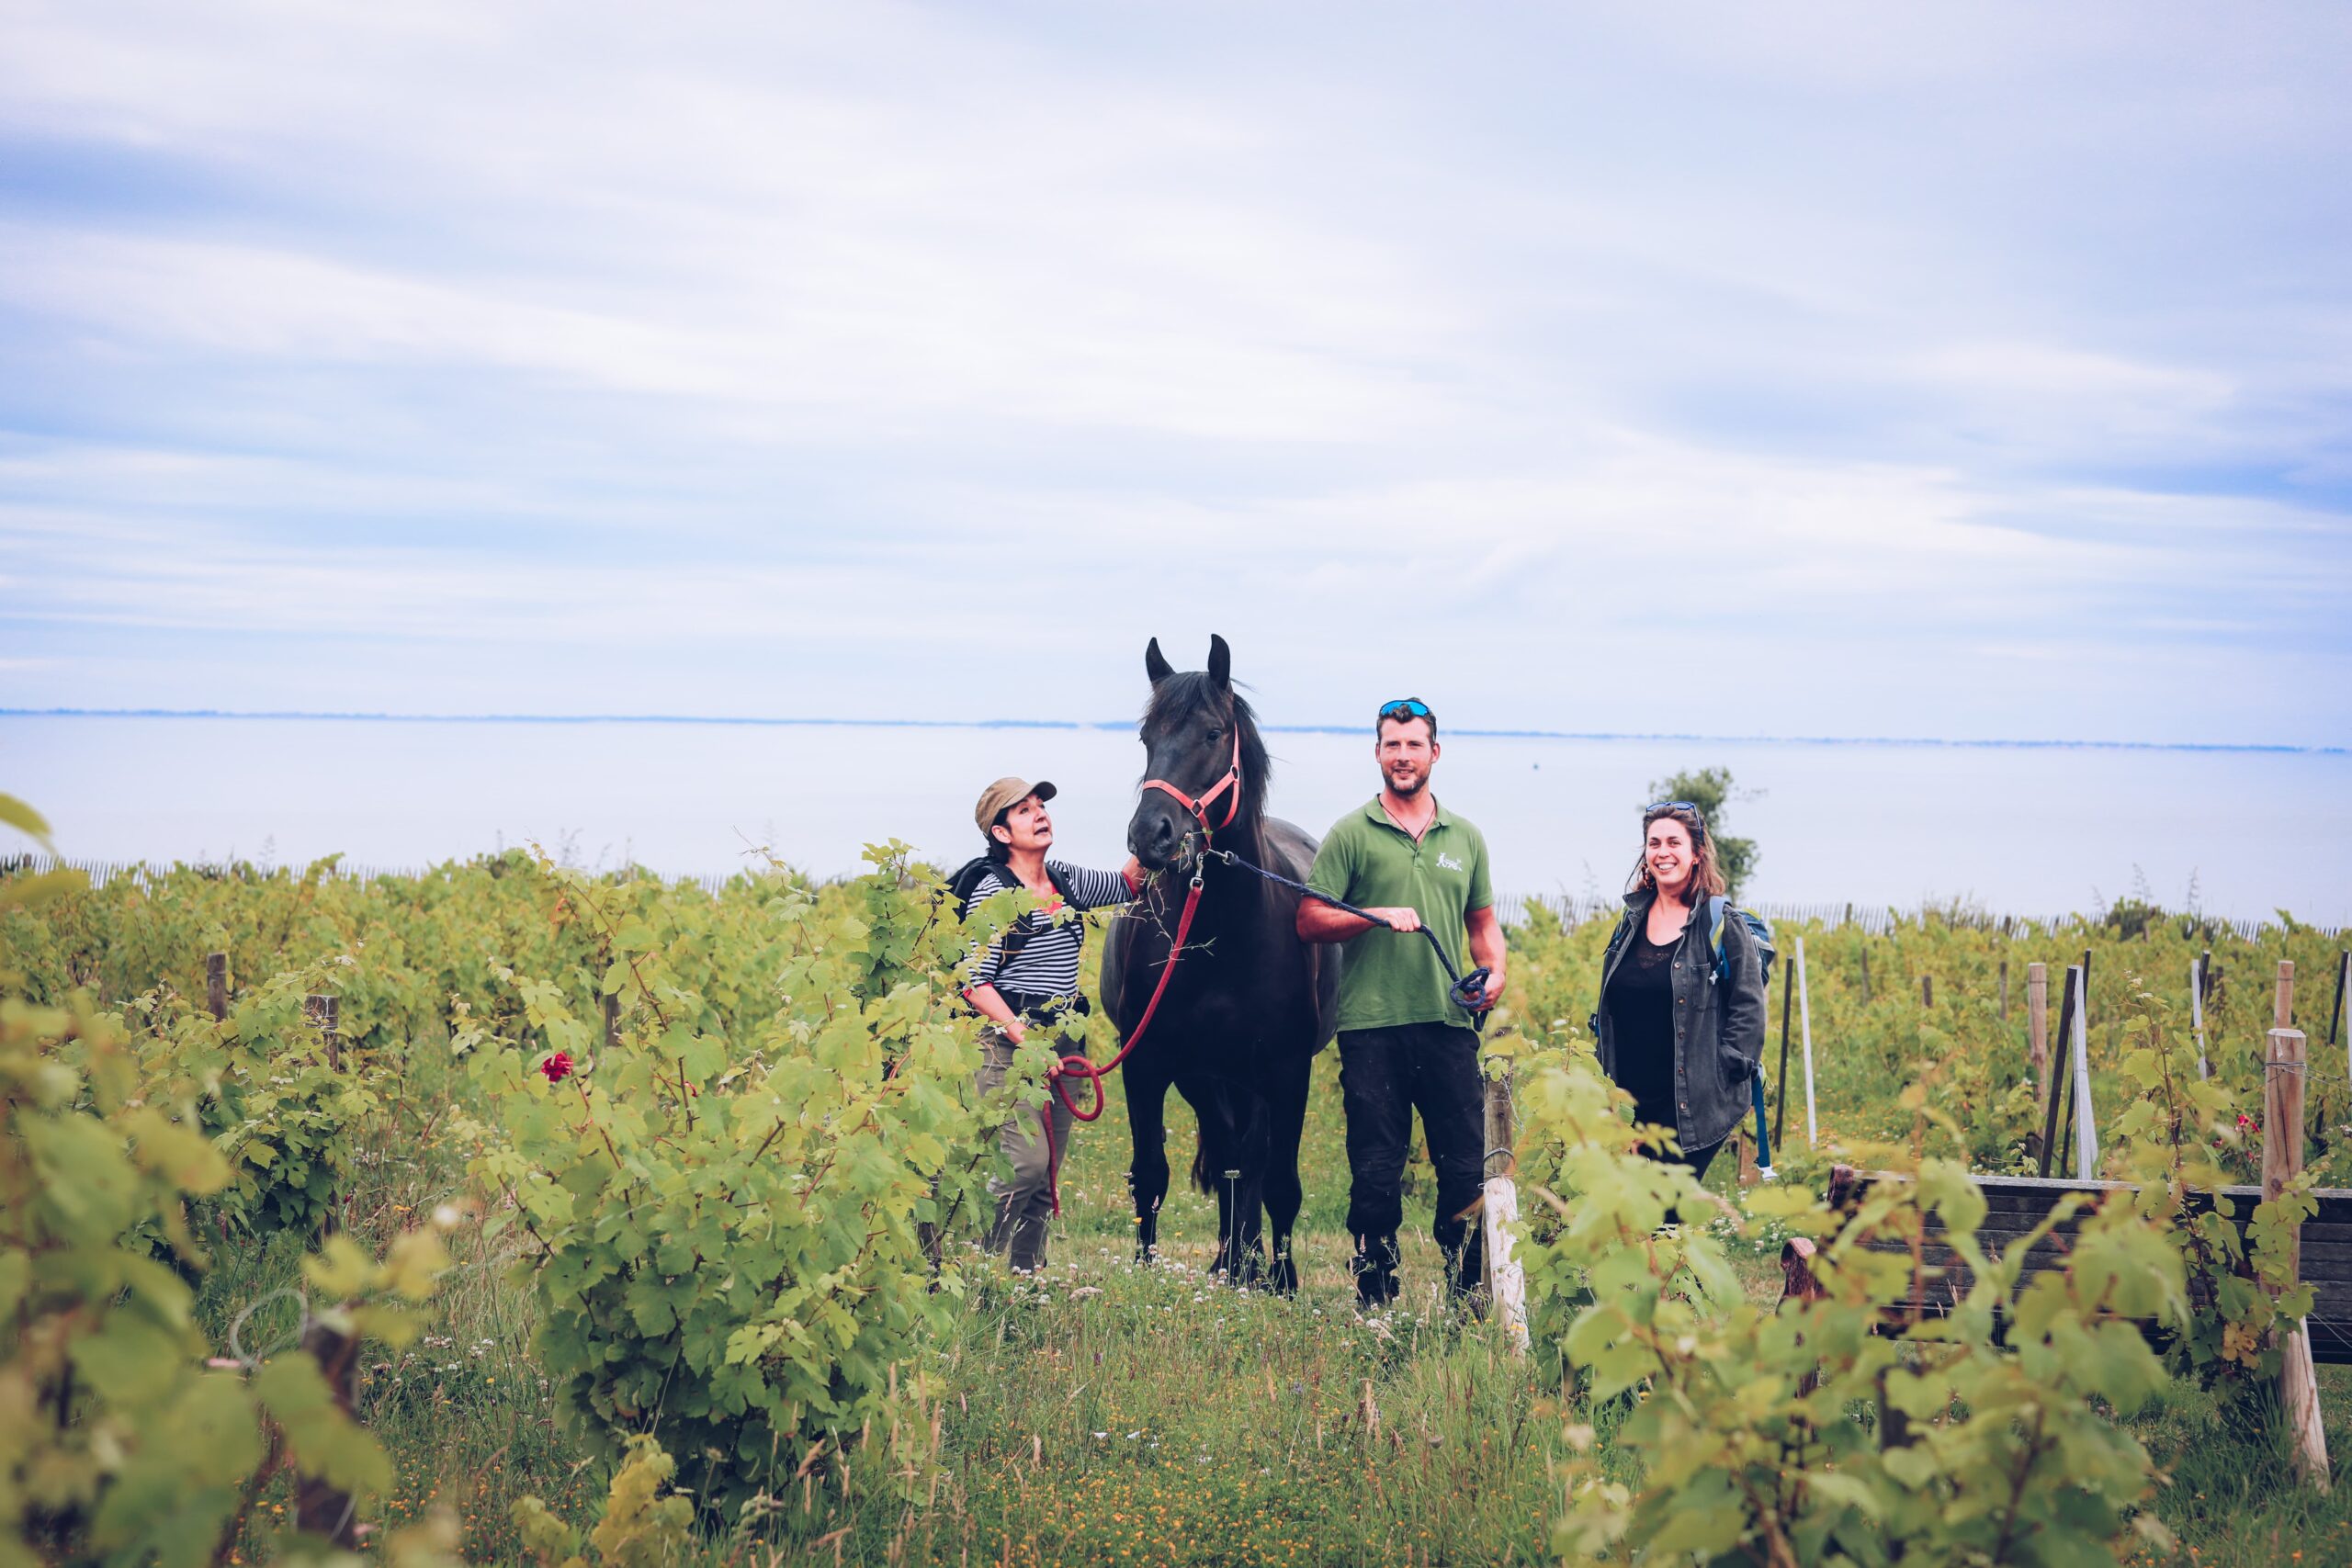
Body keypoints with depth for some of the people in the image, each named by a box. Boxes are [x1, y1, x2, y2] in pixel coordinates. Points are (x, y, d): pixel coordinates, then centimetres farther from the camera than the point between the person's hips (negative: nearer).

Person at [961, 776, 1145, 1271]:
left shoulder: (1067, 881, 12)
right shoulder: (994, 891, -8)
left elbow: (1127, 884, 26)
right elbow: (974, 982, -13)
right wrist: (1022, 1035, -22)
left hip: (1067, 1042, 7)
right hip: (1012, 1041, -7)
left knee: (1047, 1170, 8)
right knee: (1026, 1161, -18)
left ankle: (1027, 1272, 15)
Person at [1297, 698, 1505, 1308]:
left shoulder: (1466, 837, 14)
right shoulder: (1351, 835, 2)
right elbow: (1310, 921, -2)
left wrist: (1495, 971, 3)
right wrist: (1378, 915, -15)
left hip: (1448, 1024, 3)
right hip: (1372, 1027, -3)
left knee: (1468, 1168, 3)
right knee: (1375, 1175, 1)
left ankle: (1468, 1294, 16)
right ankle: (1375, 1298, 12)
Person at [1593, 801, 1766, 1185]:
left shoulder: (1722, 924, -6)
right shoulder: (1633, 919, 12)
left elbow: (1749, 1007, -6)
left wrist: (1728, 1073, -12)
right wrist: (1609, 1078, 16)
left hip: (1694, 1101, -6)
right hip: (1634, 1101, 6)